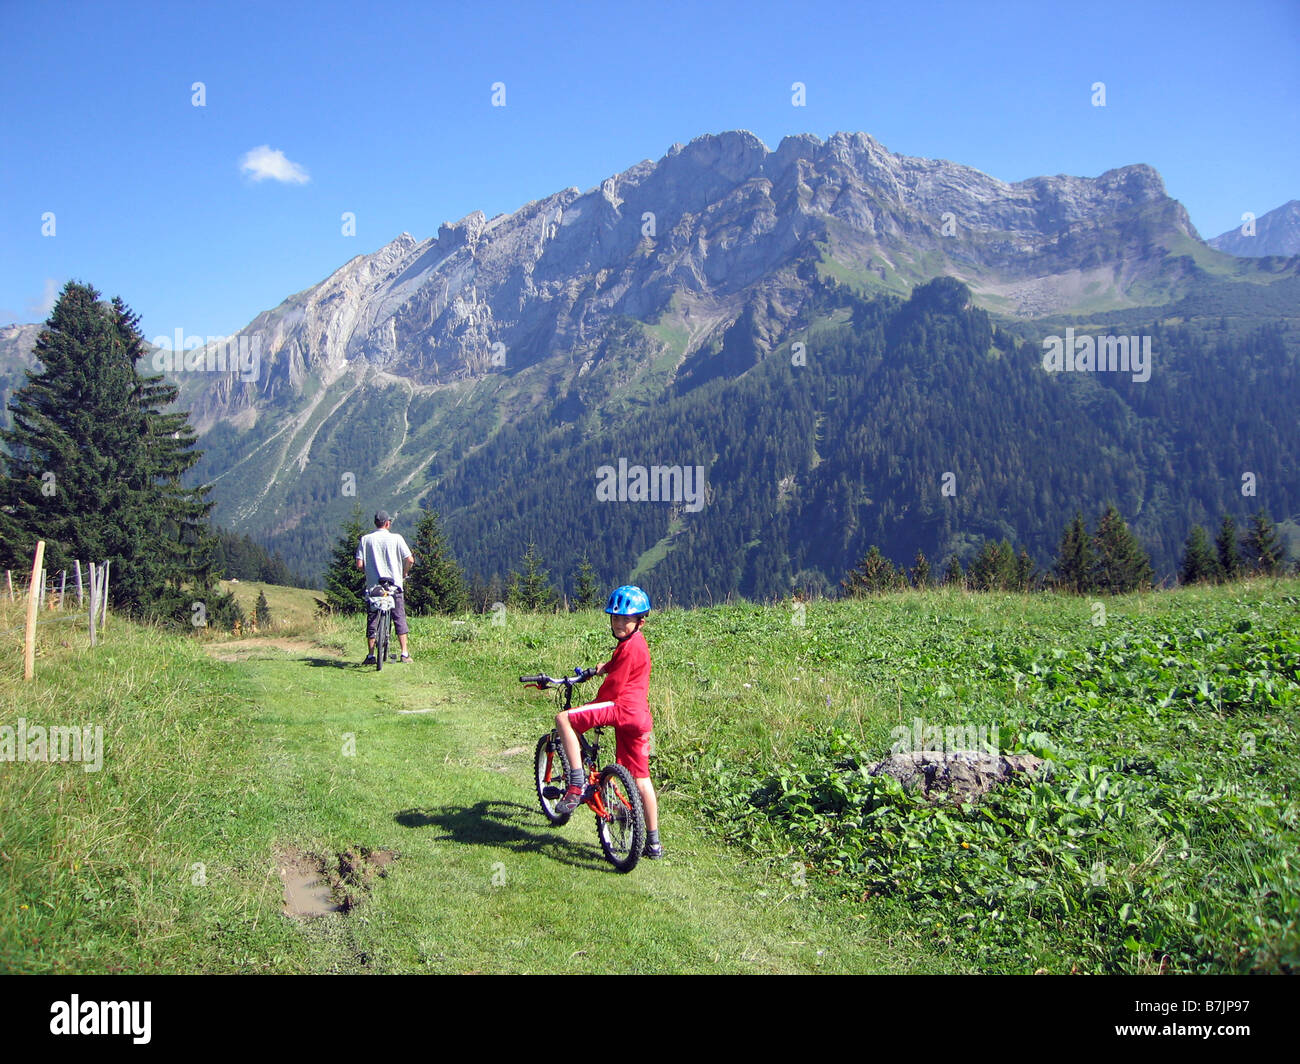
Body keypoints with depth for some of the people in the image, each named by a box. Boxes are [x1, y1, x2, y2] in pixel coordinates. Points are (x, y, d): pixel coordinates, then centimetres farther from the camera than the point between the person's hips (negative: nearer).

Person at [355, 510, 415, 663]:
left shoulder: (365, 539, 0)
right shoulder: (396, 538, -3)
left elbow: (359, 565, -5)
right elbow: (410, 560, -6)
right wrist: (404, 573, 13)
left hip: (373, 585, 1)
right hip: (394, 584, -1)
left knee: (372, 619, 8)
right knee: (399, 618, 8)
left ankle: (371, 656, 6)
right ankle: (405, 653, 5)